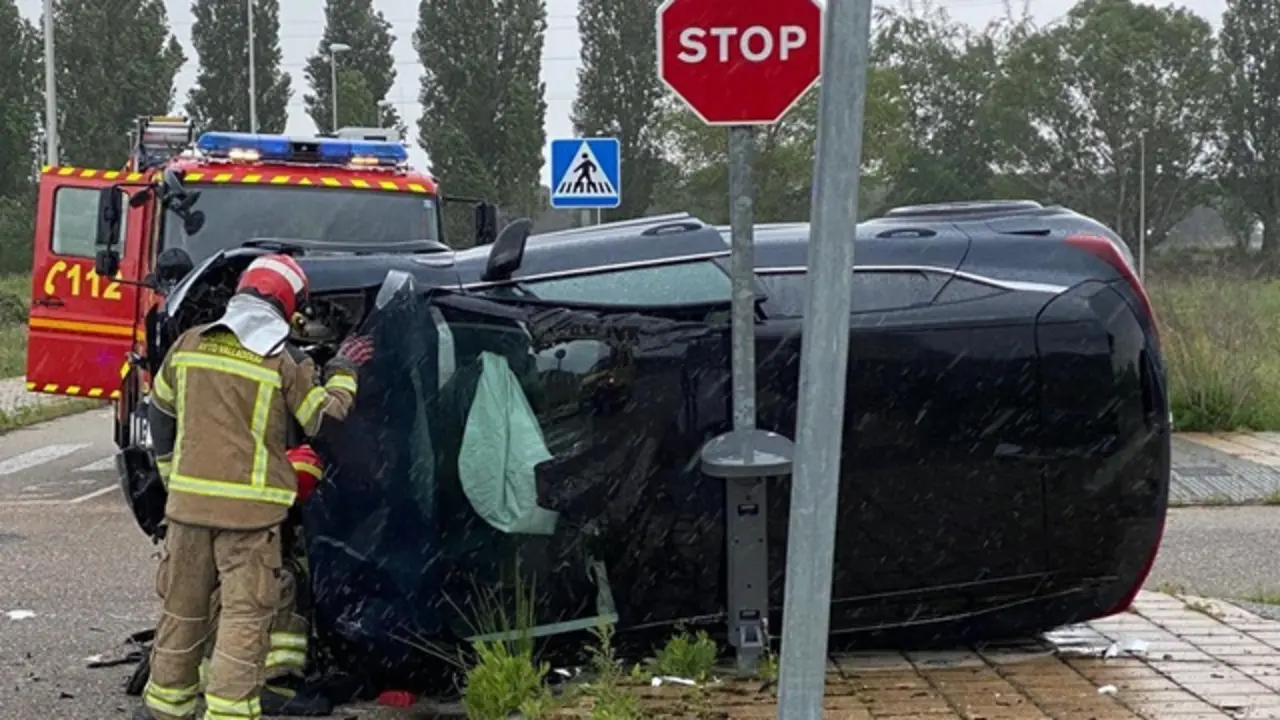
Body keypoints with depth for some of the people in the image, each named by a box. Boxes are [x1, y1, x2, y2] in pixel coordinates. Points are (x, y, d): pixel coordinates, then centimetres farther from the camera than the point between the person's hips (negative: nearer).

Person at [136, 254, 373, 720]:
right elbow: (324, 417, 0)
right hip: (250, 506, -5)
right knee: (245, 613, -1)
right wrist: (342, 371, 16)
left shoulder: (190, 345, 6)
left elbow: (161, 409, 17)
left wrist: (169, 468, 31)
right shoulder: (286, 362, -8)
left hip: (187, 499, 5)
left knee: (183, 606, 16)